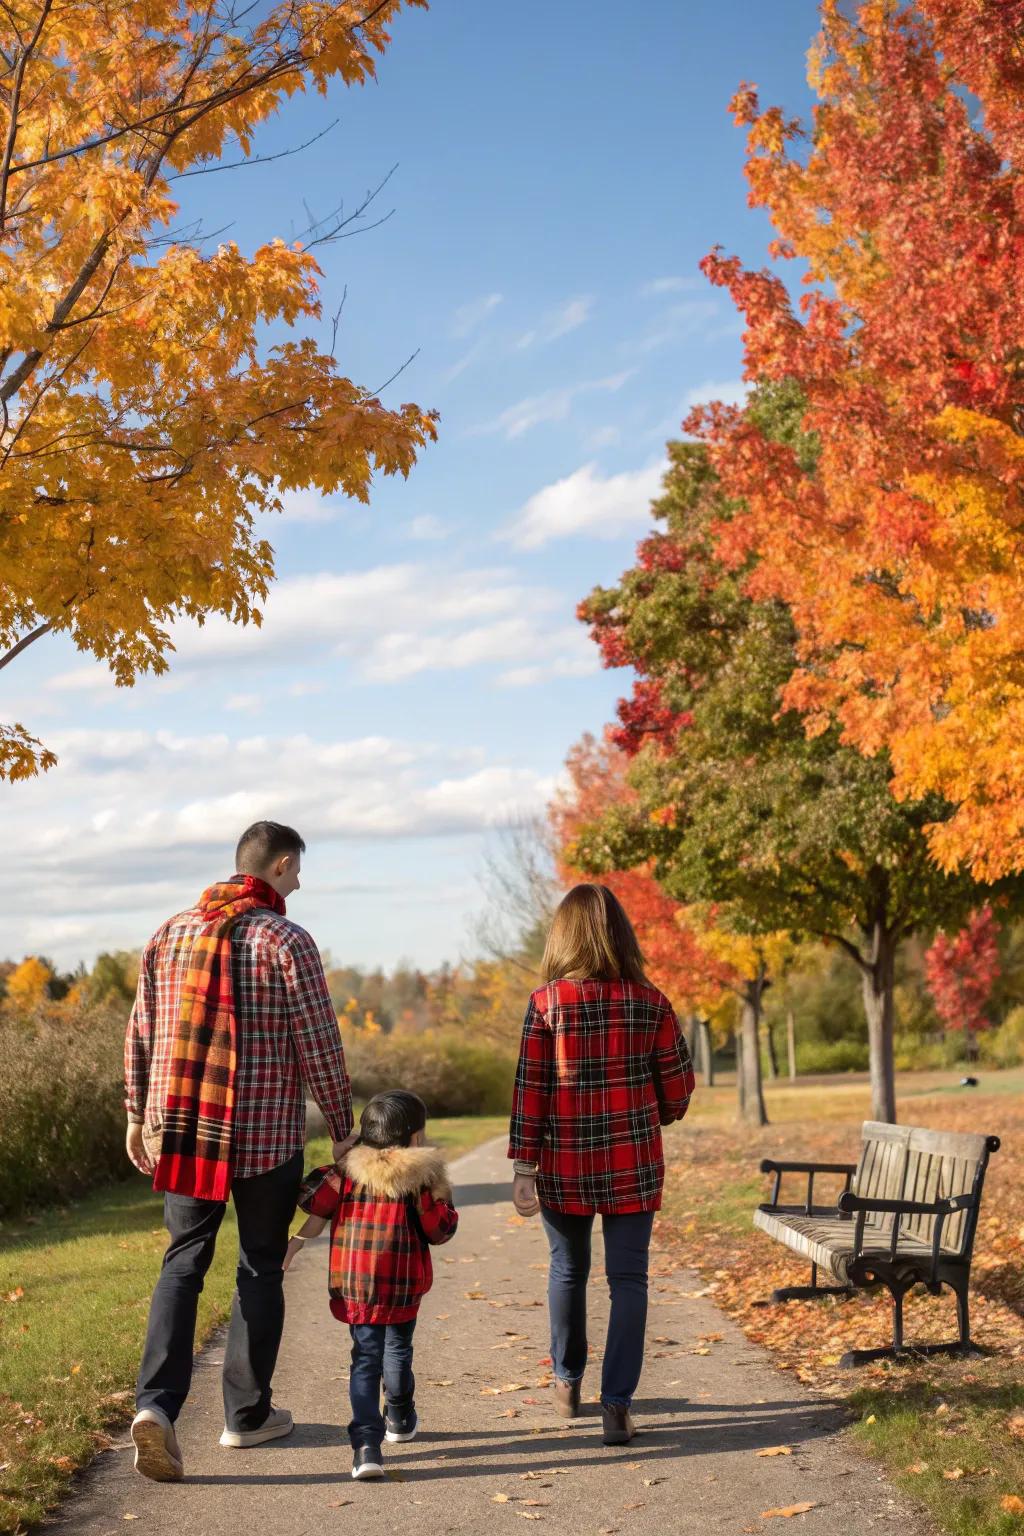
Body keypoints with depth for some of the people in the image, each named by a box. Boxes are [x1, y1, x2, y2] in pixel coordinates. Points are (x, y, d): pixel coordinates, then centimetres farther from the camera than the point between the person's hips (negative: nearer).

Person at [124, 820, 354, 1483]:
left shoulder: (172, 933, 6)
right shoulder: (287, 942, -10)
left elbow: (141, 1033, 9)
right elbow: (319, 1045, -9)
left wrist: (139, 1114, 18)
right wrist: (342, 1126, 2)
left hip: (181, 1129, 4)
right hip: (267, 1135, -4)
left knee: (184, 1261, 10)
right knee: (260, 1268, 11)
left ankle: (157, 1402, -8)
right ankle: (248, 1414, 20)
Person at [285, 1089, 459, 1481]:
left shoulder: (349, 1170, 4)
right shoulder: (422, 1177, -5)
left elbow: (318, 1207, -3)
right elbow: (439, 1230, -4)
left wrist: (296, 1242, 3)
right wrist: (441, 1197, 11)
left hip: (353, 1283, 2)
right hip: (401, 1284, -1)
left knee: (366, 1357, 2)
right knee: (398, 1349, 21)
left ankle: (366, 1443, -13)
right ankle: (400, 1419, 42)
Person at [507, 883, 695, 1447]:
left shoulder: (547, 1002, -7)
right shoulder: (650, 1001, -3)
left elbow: (529, 1089, -8)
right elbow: (677, 1087, 1)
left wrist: (523, 1167, -4)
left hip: (563, 1165, 0)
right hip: (633, 1163, 0)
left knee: (568, 1269, 18)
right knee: (627, 1277, 4)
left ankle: (567, 1381, 33)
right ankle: (616, 1401, -4)